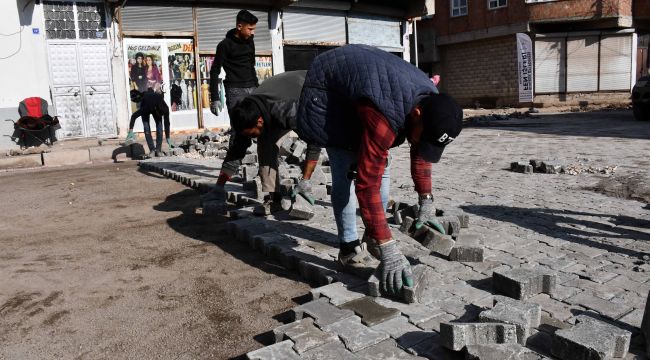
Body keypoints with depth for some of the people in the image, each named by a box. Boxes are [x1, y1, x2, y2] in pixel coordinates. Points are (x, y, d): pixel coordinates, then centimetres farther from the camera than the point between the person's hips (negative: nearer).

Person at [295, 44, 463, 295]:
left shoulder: (432, 102, -18)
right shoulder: (385, 115, -43)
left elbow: (421, 153, 0)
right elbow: (367, 183, -43)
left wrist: (426, 202, 1)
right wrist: (388, 250, -43)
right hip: (326, 89, -7)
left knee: (381, 165, 1)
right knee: (346, 171, -16)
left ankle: (371, 239, 14)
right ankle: (349, 250, -5)